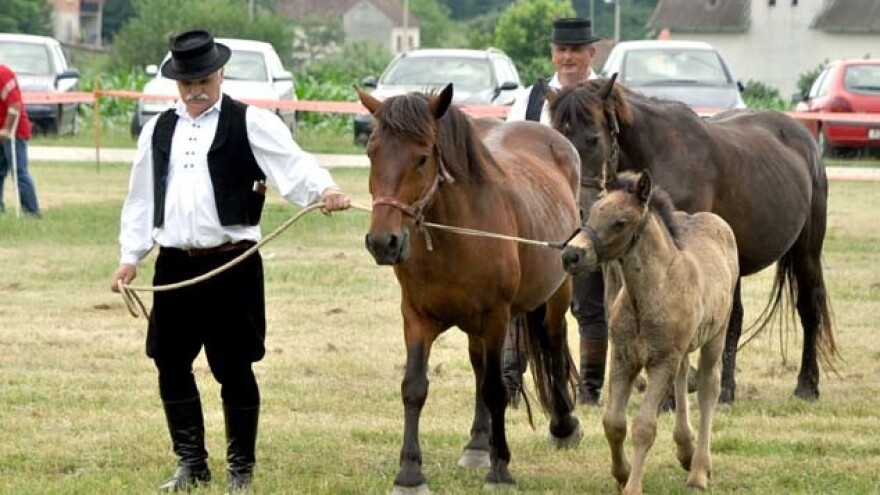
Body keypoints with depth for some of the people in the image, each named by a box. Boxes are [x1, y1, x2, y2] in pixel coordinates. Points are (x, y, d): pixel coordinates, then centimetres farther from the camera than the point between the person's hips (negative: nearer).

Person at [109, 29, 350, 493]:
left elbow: (293, 164, -16)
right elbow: (141, 198, 18)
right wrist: (130, 255, 14)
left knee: (234, 368, 0)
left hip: (232, 265, -5)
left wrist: (325, 189, -35)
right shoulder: (158, 130, 13)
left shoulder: (251, 124, -3)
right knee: (171, 366, 7)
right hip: (174, 265, 5)